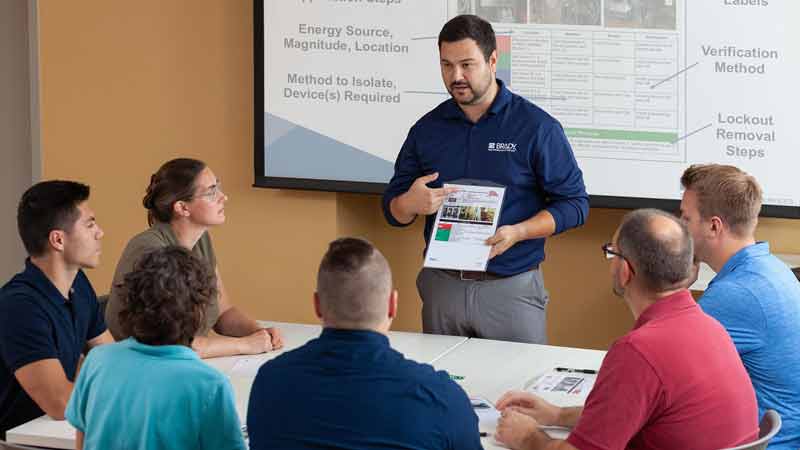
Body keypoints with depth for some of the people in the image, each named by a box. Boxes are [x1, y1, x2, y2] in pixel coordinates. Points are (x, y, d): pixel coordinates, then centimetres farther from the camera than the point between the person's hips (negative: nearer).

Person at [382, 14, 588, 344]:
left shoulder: (536, 127, -5)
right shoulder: (427, 129, 6)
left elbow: (574, 203, -5)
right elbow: (393, 211, 11)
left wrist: (517, 233, -20)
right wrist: (411, 203, -14)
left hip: (511, 288, -3)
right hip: (441, 286, 3)